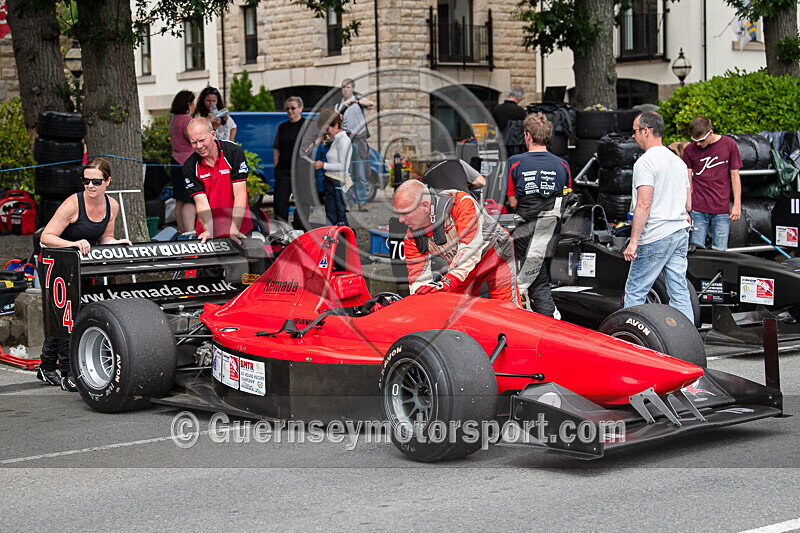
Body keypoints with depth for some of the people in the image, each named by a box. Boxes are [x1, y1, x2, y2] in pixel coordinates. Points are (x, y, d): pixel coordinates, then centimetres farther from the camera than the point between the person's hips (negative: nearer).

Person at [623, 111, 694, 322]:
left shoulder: (645, 162, -12)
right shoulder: (678, 161, 14)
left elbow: (644, 204, -19)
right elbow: (688, 205, 17)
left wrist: (633, 241, -18)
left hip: (655, 237, -8)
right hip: (681, 233, 8)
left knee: (634, 292, 1)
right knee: (679, 292, 7)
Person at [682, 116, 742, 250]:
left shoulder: (729, 145, 1)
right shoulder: (689, 150, 5)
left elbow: (735, 176, 6)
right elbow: (687, 180, 4)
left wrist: (737, 204, 2)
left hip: (722, 210, -1)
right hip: (698, 210, 1)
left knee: (719, 251, -1)